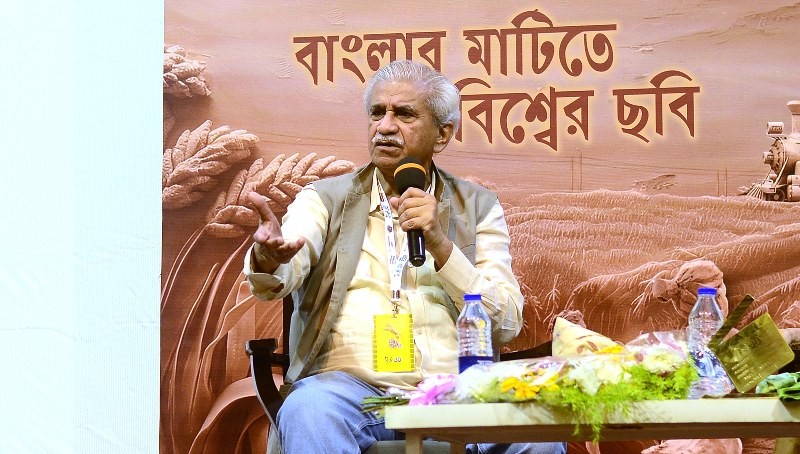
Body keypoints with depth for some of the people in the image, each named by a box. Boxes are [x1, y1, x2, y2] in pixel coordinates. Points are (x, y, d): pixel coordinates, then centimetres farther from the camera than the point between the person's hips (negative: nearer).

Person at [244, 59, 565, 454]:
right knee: (307, 412, -36)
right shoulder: (325, 199, 14)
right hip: (350, 382, -1)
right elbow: (281, 277, -7)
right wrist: (270, 256, -32)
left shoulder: (477, 206, 16)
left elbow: (506, 325, 6)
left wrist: (440, 244, -7)